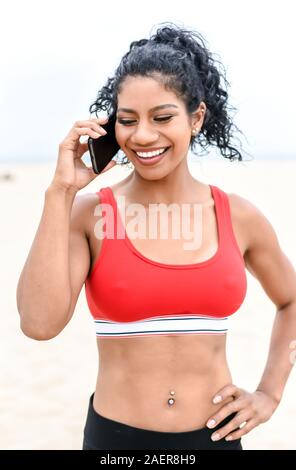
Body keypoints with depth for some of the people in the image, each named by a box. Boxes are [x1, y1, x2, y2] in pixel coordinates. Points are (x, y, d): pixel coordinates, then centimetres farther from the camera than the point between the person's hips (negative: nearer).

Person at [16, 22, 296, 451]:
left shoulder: (239, 217, -3)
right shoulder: (87, 213, -9)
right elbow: (39, 323, -23)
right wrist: (61, 190, -20)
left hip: (215, 434, 2)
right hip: (116, 434, -1)